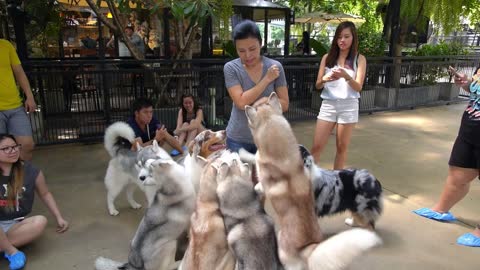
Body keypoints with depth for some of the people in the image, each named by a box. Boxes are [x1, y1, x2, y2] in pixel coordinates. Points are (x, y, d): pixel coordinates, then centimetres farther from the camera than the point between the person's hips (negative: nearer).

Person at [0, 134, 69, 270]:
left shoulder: (30, 171, -3)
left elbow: (45, 194, 9)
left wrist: (59, 218, 5)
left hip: (15, 225, 2)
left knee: (40, 221, -28)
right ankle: (12, 251, -16)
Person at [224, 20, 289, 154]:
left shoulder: (275, 67, -4)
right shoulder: (231, 68, -8)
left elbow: (284, 104, -1)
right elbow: (241, 102, -18)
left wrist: (267, 101, -21)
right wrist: (267, 79, -15)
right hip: (238, 139, -1)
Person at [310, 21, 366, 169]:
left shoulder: (359, 59, 1)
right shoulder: (327, 57, 5)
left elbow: (358, 87, -8)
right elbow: (317, 85, 3)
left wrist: (346, 76, -27)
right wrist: (325, 79, -20)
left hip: (349, 106, -1)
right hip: (328, 105, 1)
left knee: (342, 147, 8)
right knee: (317, 146, -1)